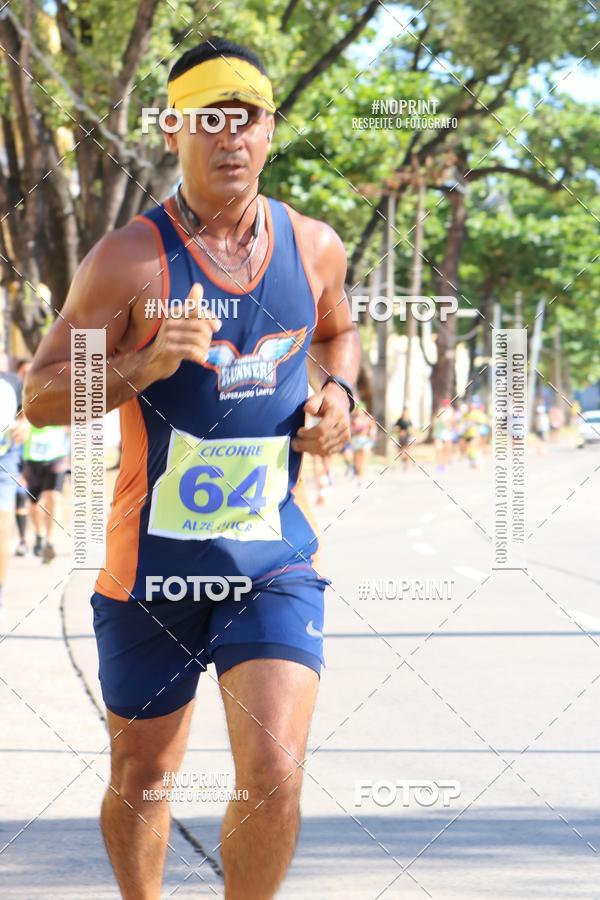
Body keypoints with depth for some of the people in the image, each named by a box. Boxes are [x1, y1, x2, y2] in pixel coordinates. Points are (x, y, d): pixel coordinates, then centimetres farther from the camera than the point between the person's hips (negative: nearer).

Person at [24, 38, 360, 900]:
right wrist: (142, 367, -26)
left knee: (275, 776, -15)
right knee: (139, 780, 13)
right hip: (154, 561, -2)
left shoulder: (314, 246, 4)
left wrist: (336, 392, 5)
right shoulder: (130, 259, -9)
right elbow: (41, 394, -9)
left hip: (276, 561, 2)